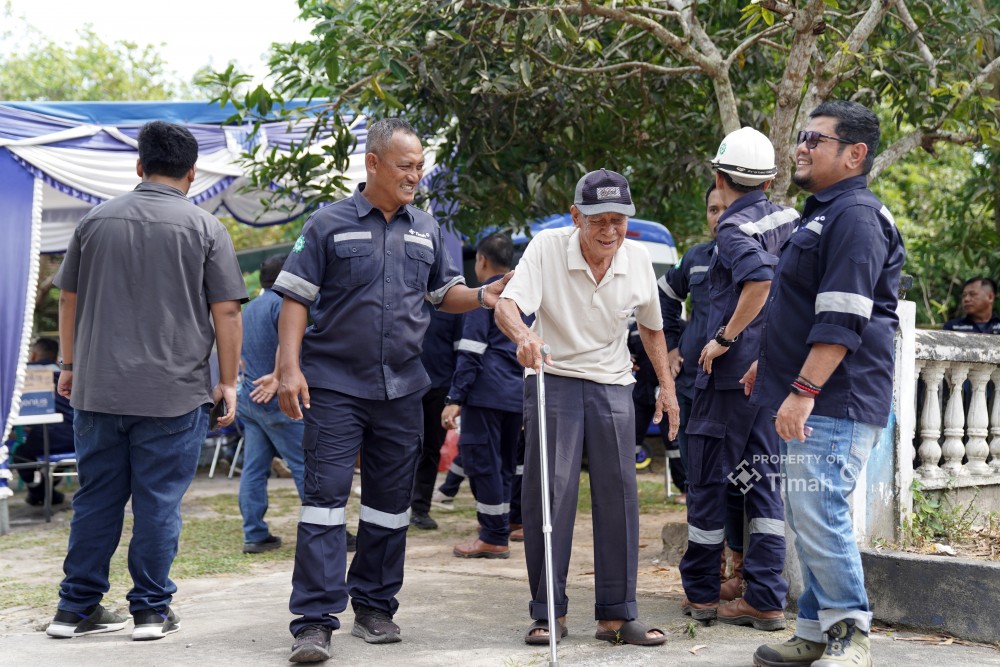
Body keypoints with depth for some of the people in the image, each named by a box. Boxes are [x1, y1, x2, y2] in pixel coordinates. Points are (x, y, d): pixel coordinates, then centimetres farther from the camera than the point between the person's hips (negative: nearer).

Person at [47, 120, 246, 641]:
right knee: (159, 502, 4)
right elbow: (226, 312, -5)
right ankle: (151, 610, 8)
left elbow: (68, 299, 14)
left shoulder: (96, 221, 8)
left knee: (96, 500, 10)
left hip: (97, 389, 3)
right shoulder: (204, 228, -3)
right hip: (173, 393, -3)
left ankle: (77, 608, 16)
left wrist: (71, 365, 24)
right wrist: (228, 382, 2)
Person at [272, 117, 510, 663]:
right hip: (334, 386, -4)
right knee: (325, 496, -9)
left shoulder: (426, 231, 11)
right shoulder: (329, 225, -2)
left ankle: (375, 608, 23)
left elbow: (445, 294, 17)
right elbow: (296, 299, -4)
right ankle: (315, 621, -9)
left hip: (401, 389, 5)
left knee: (390, 501, 10)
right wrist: (290, 367, -14)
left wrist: (481, 296, -5)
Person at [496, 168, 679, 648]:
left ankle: (617, 615, 8)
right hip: (552, 379, -3)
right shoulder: (547, 248, -13)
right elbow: (506, 305, -25)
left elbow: (651, 327, 15)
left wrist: (666, 385, 13)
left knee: (619, 496, 1)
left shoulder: (638, 259, -2)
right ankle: (548, 612, 5)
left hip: (612, 385, 3)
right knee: (549, 493, -5)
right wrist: (523, 334, -46)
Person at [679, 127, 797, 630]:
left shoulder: (735, 229, -13)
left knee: (707, 479, 5)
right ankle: (766, 599, 6)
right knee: (763, 479, 8)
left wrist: (725, 337, -21)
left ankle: (700, 591, 13)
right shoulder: (791, 220, 9)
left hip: (732, 371, -7)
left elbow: (760, 277, -30)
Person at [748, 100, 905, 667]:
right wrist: (771, 363, 32)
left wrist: (804, 390, -25)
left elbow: (841, 319, -22)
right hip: (810, 400, 11)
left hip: (835, 402, -11)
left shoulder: (855, 216, -13)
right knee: (808, 517, 12)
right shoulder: (824, 213, 20)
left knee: (819, 513, -13)